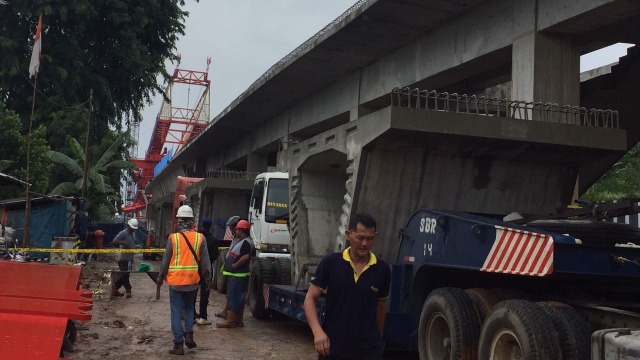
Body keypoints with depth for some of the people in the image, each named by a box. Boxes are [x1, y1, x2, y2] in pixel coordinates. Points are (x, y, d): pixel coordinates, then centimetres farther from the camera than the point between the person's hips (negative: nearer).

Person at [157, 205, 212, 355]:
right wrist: (207, 277, 11)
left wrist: (160, 277, 9)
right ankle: (189, 335, 9)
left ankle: (179, 344, 5)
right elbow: (205, 260, 1)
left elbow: (166, 260, -3)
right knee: (189, 308, 23)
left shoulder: (173, 238, -9)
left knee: (176, 312, 5)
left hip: (175, 280, -2)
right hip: (192, 280, 2)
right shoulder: (200, 237, -4)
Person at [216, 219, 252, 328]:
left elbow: (246, 257, -27)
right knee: (236, 297, 15)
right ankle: (236, 319, 22)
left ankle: (231, 320, -4)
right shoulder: (241, 241, 18)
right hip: (235, 274, 11)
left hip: (238, 275, -11)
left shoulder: (246, 242, -16)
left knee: (234, 296, -7)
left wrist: (234, 265, -19)